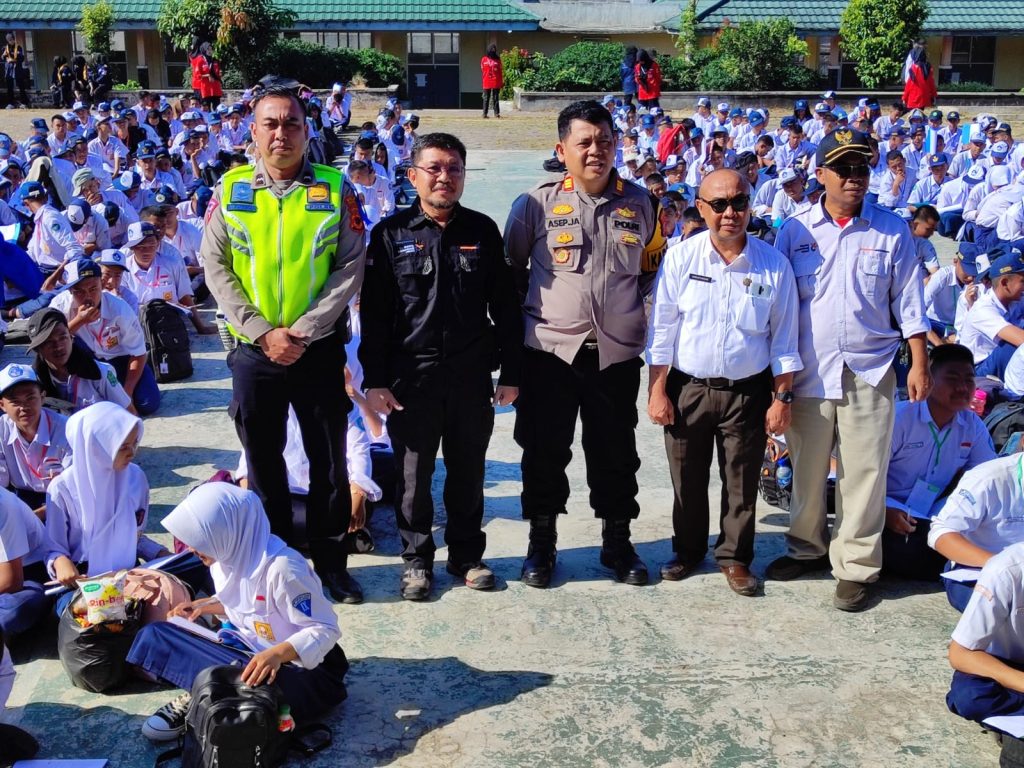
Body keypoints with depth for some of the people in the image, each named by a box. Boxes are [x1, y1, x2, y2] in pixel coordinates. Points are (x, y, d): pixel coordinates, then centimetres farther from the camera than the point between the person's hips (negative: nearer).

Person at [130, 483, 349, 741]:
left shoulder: (282, 568, -27)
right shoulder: (229, 554, -4)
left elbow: (325, 630, -24)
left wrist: (277, 654, -39)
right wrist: (207, 606, 1)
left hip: (302, 668, -7)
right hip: (251, 653, 7)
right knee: (154, 636, -2)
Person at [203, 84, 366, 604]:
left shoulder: (334, 188, -1)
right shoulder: (230, 189, 2)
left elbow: (351, 265, -6)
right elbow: (215, 266, -1)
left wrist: (304, 330, -14)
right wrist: (262, 331, -11)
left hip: (319, 348, -1)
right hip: (253, 349, 1)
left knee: (328, 461, 7)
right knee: (263, 462, 12)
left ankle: (330, 560, 22)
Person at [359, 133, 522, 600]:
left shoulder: (482, 231, 6)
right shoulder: (390, 234, 0)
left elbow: (505, 307, 7)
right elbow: (372, 312, -1)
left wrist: (511, 372, 4)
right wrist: (375, 379, -6)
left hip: (472, 376, 2)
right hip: (412, 377, -1)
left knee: (468, 472, 11)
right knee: (414, 474, 7)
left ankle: (466, 554, 27)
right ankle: (417, 558, 23)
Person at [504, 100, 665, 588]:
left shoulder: (639, 203, 4)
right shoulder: (536, 204, -2)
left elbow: (655, 266, 17)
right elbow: (510, 270, 9)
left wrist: (642, 313, 9)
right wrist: (524, 315, 5)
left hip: (618, 352, 2)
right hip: (549, 350, -1)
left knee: (616, 453, 11)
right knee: (545, 451, 7)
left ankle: (617, 543, 27)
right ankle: (541, 543, 23)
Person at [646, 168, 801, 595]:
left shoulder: (773, 264, -3)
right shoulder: (681, 258, -4)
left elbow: (783, 339, 2)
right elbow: (662, 330, -2)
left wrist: (781, 398, -1)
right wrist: (657, 391, -5)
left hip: (748, 392, 0)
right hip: (687, 388, 0)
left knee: (742, 483, 10)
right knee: (687, 479, 12)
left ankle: (734, 557, 28)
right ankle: (688, 550, 32)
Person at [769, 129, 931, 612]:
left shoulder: (892, 231, 3)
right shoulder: (794, 231, 3)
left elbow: (908, 304, 6)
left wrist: (919, 363, 1)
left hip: (870, 372, -1)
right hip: (809, 372, 1)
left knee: (864, 472, 1)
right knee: (806, 468, 11)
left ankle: (856, 566, 13)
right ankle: (807, 548, 30)